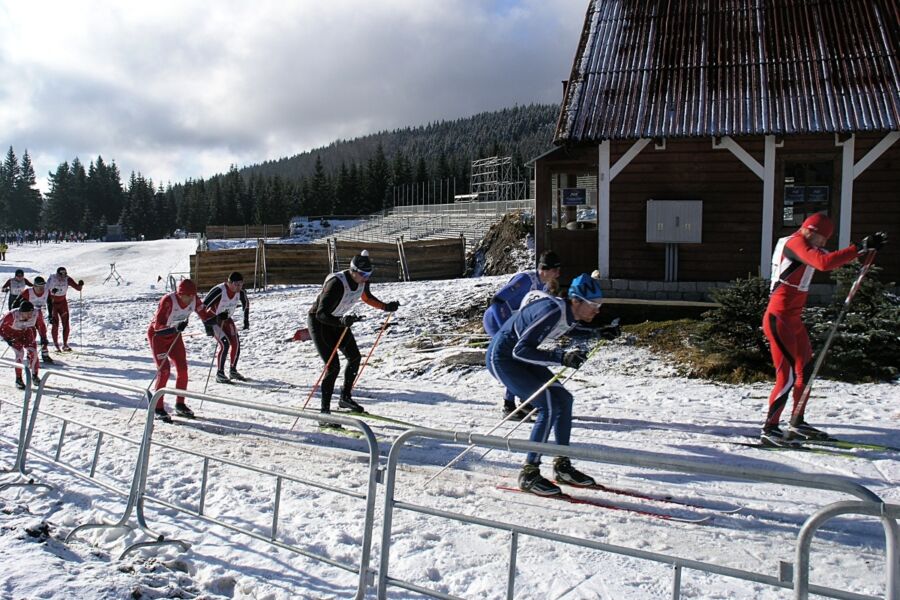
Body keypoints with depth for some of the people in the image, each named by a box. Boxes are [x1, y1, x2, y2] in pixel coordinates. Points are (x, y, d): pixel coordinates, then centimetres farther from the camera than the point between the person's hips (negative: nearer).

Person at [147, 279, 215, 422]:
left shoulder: (194, 300, -16)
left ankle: (180, 405, 15)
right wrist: (175, 327, -51)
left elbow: (204, 314, -3)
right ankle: (158, 408, -2)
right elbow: (158, 325, -34)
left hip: (175, 335, 6)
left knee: (183, 369, 1)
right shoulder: (168, 301, -32)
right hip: (157, 335, -6)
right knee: (164, 371, -13)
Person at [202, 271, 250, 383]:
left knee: (236, 343, -4)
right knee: (224, 344, -19)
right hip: (213, 320, -6)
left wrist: (246, 320, 11)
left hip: (227, 320, 6)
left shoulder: (240, 292, -14)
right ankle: (219, 373, -7)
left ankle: (233, 371, 13)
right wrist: (207, 327, -30)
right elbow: (203, 307, -29)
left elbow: (246, 304, 9)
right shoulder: (219, 291, -31)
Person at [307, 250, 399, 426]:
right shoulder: (337, 284, -36)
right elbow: (321, 314, -38)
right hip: (318, 321, -8)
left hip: (337, 321, 8)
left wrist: (386, 307, 1)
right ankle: (324, 413, -8)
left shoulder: (362, 280, -12)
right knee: (333, 366, -15)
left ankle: (345, 398, 29)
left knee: (354, 357, 9)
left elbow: (367, 297, 12)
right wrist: (342, 322, -54)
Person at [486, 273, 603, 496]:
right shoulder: (552, 311, -30)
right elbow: (521, 350, -32)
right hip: (501, 358, -9)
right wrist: (561, 357, -37)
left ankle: (562, 466, 15)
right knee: (549, 407, -17)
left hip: (520, 358, 9)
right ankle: (529, 473, -8)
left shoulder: (569, 312, -4)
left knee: (563, 399, 5)